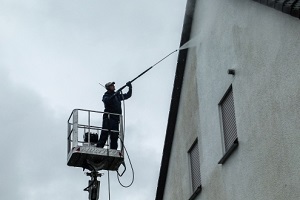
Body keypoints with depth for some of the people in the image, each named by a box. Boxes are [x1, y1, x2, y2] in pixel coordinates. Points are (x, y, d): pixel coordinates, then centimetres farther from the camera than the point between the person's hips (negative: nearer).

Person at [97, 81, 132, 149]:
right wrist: (114, 95, -24)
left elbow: (128, 95, 26)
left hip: (116, 119, 6)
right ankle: (98, 148, -20)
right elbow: (106, 101, -18)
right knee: (105, 134, -16)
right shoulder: (106, 95, 5)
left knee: (115, 136, 0)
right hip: (108, 117, -6)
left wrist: (130, 87, 12)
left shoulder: (118, 95, 21)